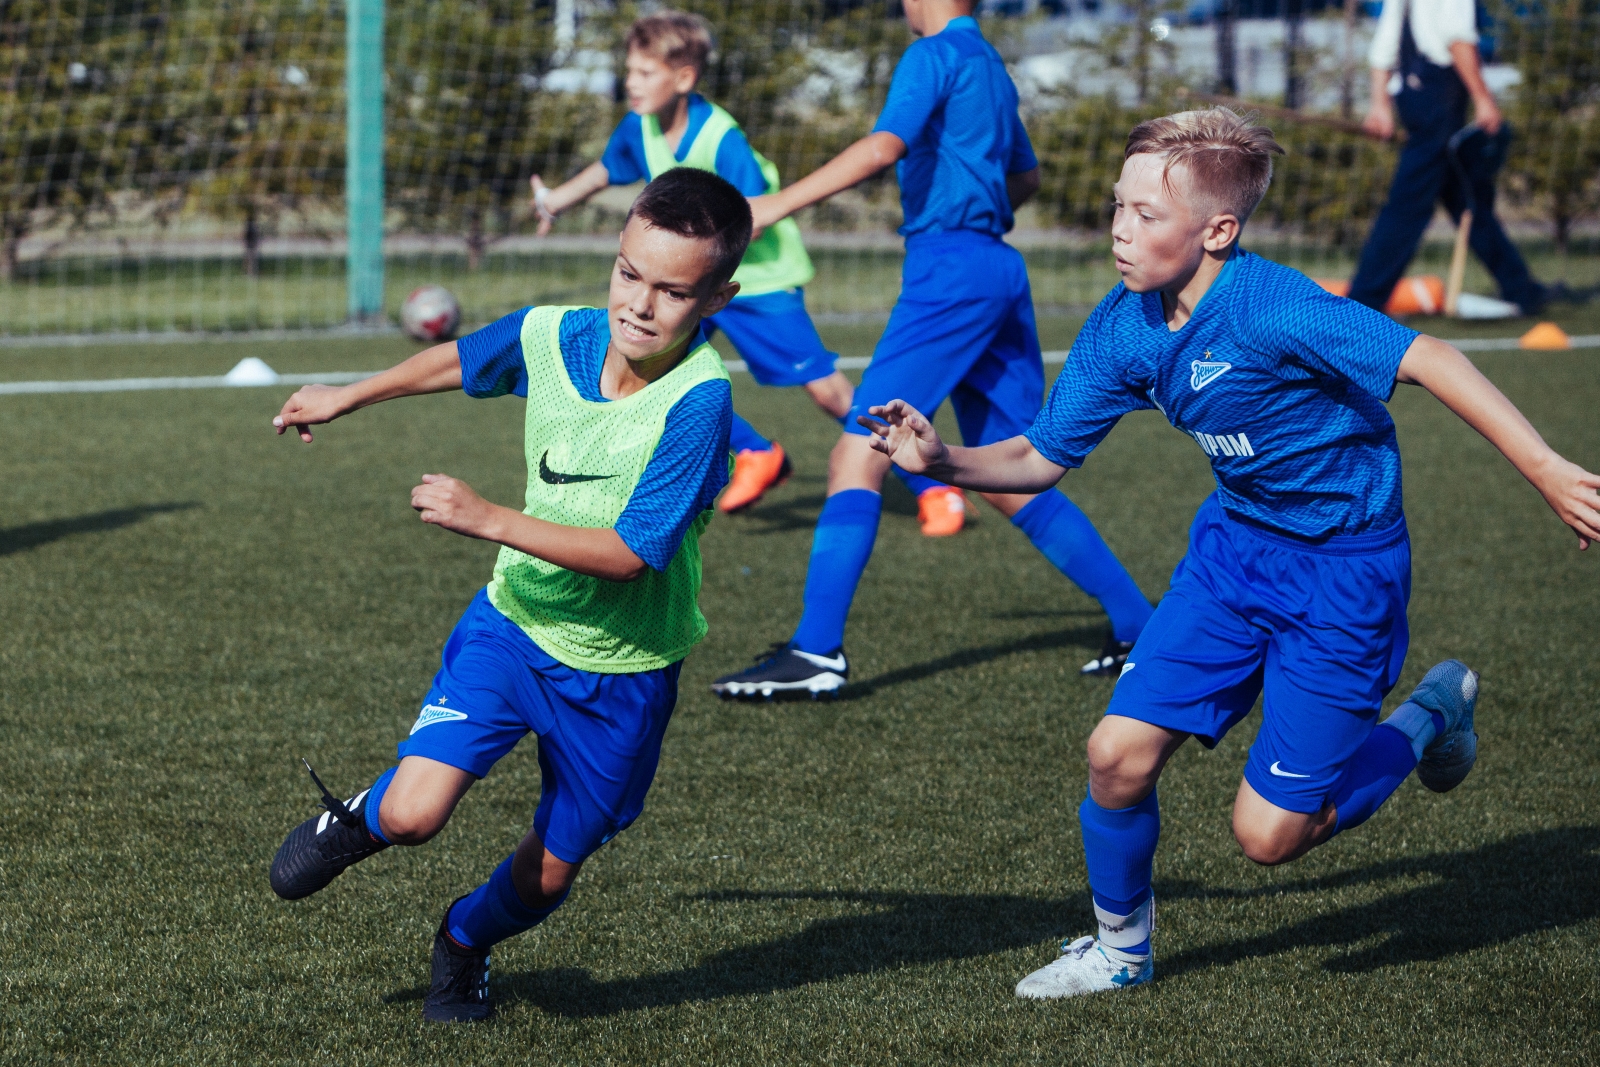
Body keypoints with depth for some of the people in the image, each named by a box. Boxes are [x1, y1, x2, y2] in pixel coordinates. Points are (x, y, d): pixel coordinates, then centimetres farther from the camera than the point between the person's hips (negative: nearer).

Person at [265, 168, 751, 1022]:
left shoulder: (697, 399, -27)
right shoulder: (550, 336, -12)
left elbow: (628, 554, -28)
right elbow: (463, 361, 13)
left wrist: (487, 520, -30)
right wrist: (349, 397, 26)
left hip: (622, 672, -2)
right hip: (516, 622, 2)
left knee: (547, 874, 13)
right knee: (413, 814, -15)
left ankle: (465, 943, 46)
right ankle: (361, 821, 22)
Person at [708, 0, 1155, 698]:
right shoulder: (990, 66, 21)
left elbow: (883, 148, -24)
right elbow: (1025, 176, 35)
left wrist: (777, 204, -25)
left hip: (950, 270, -9)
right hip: (999, 269, 9)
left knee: (859, 453, -12)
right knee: (1010, 481, 13)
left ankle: (817, 650, -19)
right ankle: (1137, 624, 13)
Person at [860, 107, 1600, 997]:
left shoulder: (1270, 309, -28)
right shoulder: (1123, 329, -5)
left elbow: (1426, 359, -31)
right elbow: (1041, 458, 4)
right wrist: (945, 462, -15)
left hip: (1344, 566, -6)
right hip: (1237, 545, 6)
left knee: (1268, 832, -4)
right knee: (1120, 754, -4)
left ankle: (1429, 719, 22)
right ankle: (1121, 948, 22)